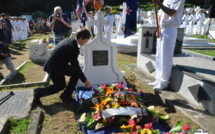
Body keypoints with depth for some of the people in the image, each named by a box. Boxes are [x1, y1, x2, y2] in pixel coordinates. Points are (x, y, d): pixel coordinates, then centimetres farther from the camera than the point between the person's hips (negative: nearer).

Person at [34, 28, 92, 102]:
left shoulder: (68, 40, 4)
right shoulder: (73, 48, -23)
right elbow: (76, 67, -18)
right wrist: (85, 81, -9)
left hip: (51, 65, 9)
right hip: (54, 68, -9)